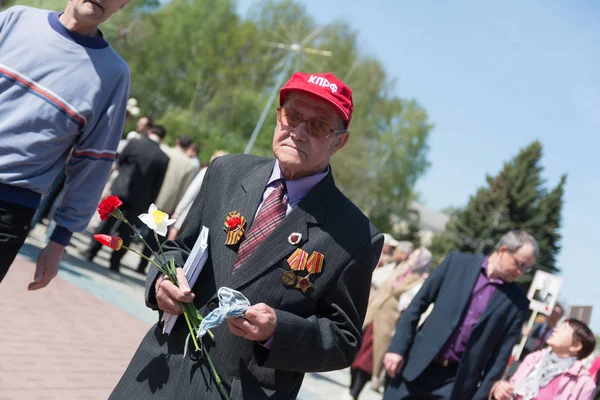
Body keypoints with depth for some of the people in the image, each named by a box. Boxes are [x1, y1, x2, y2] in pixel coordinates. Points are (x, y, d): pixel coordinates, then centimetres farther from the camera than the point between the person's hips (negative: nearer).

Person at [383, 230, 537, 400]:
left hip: (458, 381, -1)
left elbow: (502, 352, 1)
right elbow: (417, 305, 2)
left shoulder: (517, 302, 0)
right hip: (418, 366, 1)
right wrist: (397, 348, -3)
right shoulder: (457, 262, 1)